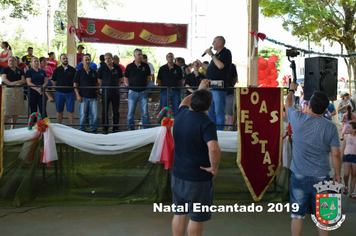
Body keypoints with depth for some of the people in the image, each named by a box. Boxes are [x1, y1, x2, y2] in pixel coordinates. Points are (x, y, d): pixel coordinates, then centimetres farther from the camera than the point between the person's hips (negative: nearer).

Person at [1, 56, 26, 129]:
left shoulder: (20, 71, 15)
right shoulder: (5, 69, 8)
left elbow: (24, 80, 4)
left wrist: (15, 82, -14)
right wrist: (11, 83, -24)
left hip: (18, 91, 3)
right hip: (7, 90, -3)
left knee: (16, 112, 4)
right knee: (6, 111, -10)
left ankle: (12, 128, 12)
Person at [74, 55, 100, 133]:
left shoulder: (94, 72, 13)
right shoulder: (79, 72, 3)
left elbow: (97, 84, 19)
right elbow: (75, 85, 1)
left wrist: (98, 93, 9)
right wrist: (78, 95, -7)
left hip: (93, 97, 3)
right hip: (83, 97, -2)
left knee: (94, 115, 0)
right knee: (82, 115, 0)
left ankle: (94, 131, 12)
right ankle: (82, 131, 12)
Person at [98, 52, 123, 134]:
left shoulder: (117, 68, 5)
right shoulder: (102, 68, 3)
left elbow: (120, 79, 13)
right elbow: (99, 80, 7)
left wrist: (114, 84, 6)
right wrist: (105, 85, 2)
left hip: (115, 91, 1)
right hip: (105, 91, -1)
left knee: (116, 111, 5)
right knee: (105, 111, 1)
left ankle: (115, 128, 14)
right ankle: (105, 128, 9)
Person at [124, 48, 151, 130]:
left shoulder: (145, 66, 5)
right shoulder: (129, 66, 3)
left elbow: (148, 78, 13)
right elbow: (126, 79, 11)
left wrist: (145, 86, 5)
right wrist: (130, 86, 2)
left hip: (143, 92, 0)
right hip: (132, 92, 0)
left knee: (145, 112, 0)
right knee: (130, 113, 5)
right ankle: (130, 129, 16)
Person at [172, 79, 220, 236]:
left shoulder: (181, 114, 1)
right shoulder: (205, 123, -20)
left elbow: (185, 101, 26)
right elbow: (214, 148, -35)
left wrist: (199, 90, 38)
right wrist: (214, 168, -19)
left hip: (177, 175, 7)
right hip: (198, 179, -6)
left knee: (179, 214, 17)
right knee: (196, 218, 9)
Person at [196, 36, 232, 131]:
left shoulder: (226, 53, -4)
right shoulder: (217, 54, 22)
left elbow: (220, 66, -20)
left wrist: (211, 54, -12)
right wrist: (202, 65, 21)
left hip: (218, 88, -9)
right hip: (210, 87, 9)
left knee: (219, 112, -6)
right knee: (210, 112, 12)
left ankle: (220, 131, 0)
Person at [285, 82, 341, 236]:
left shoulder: (298, 119, -8)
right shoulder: (331, 127, -6)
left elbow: (288, 103, 14)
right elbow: (336, 155, -4)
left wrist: (292, 89, 33)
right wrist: (337, 175, 10)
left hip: (299, 177, 0)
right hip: (321, 177, 1)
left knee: (297, 215, 8)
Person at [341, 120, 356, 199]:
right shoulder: (346, 136, 3)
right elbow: (343, 147, 9)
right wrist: (341, 157, 7)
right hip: (347, 156, 1)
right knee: (346, 174, -9)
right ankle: (346, 186, 20)